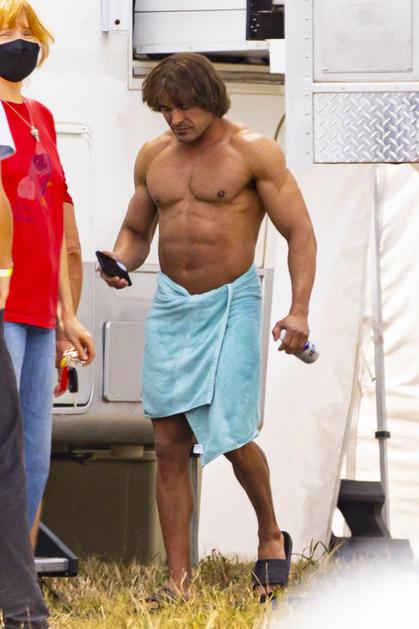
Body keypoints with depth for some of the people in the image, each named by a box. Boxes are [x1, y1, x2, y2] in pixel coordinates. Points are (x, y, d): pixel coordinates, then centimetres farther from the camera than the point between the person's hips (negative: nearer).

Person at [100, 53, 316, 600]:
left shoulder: (253, 152, -6)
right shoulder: (153, 156, 8)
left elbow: (300, 232, -7)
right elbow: (135, 232, 21)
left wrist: (299, 310, -18)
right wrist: (119, 263, -3)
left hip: (231, 304, -4)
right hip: (171, 305, 5)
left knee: (231, 438, -11)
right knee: (170, 445, -1)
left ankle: (271, 536, 17)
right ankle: (179, 581, 2)